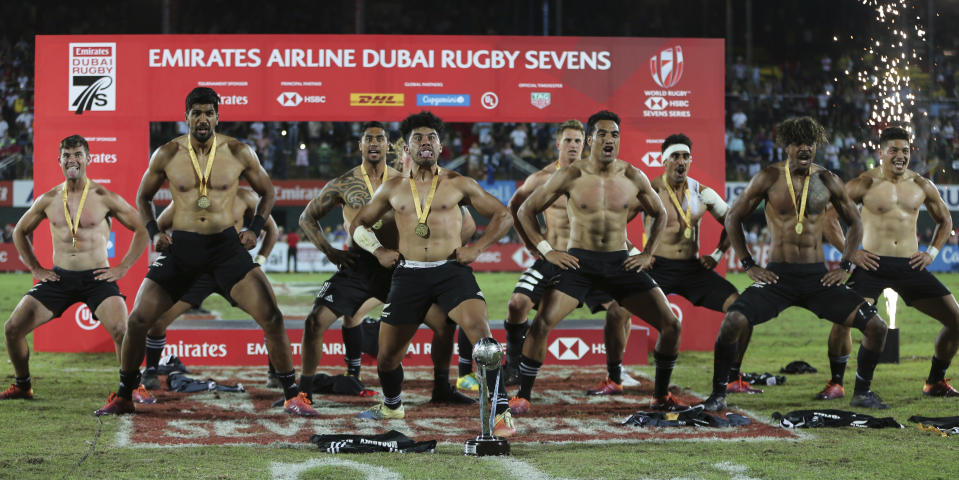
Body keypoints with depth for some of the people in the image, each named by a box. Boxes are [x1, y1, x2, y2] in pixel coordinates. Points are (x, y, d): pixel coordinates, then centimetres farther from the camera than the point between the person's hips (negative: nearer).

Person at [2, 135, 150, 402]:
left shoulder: (104, 198, -4)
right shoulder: (48, 200, 6)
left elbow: (142, 230, 2)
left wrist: (123, 268, -3)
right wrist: (36, 268, 13)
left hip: (97, 278, -4)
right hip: (59, 278, 4)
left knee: (121, 330, -27)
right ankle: (22, 386, 19)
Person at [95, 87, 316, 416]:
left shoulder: (238, 152, -2)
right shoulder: (167, 155, -1)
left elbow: (268, 192, 12)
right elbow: (143, 197, 15)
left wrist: (255, 229, -1)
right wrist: (153, 232, 1)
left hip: (226, 245, -1)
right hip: (182, 246, 1)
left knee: (272, 317, -13)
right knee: (138, 320, -4)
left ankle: (292, 396, 1)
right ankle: (123, 397, 16)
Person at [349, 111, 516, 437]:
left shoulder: (458, 185, 5)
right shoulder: (392, 189, 11)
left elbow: (503, 216, 10)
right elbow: (359, 224, 23)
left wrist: (477, 247, -1)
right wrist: (378, 251, 7)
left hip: (452, 270, -2)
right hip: (409, 274, 3)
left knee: (479, 330, -26)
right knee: (387, 354, 6)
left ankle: (501, 412, -20)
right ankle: (392, 406, 38)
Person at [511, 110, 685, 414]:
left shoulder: (634, 178, 1)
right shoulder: (570, 177, -5)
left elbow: (659, 214, 19)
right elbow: (526, 211, 4)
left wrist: (648, 254, 8)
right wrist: (546, 250, -3)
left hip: (621, 263, 2)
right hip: (579, 262, -2)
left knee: (670, 324, -6)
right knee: (540, 323, -20)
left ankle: (661, 396, 12)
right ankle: (522, 397, -5)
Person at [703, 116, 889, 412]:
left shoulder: (827, 181, 3)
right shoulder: (769, 178, -2)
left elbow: (855, 223, 17)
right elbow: (733, 218, 6)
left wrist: (845, 266, 7)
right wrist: (748, 265, 0)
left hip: (818, 277, 2)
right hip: (778, 276, -2)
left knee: (876, 327, -8)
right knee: (732, 322, -25)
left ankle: (862, 392, 15)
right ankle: (718, 395, -6)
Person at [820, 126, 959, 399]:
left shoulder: (921, 186, 9)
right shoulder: (865, 184, -3)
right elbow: (829, 216, -1)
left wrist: (932, 252, 11)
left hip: (910, 266, 4)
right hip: (873, 264, -4)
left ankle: (935, 383, 15)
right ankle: (836, 384, -3)